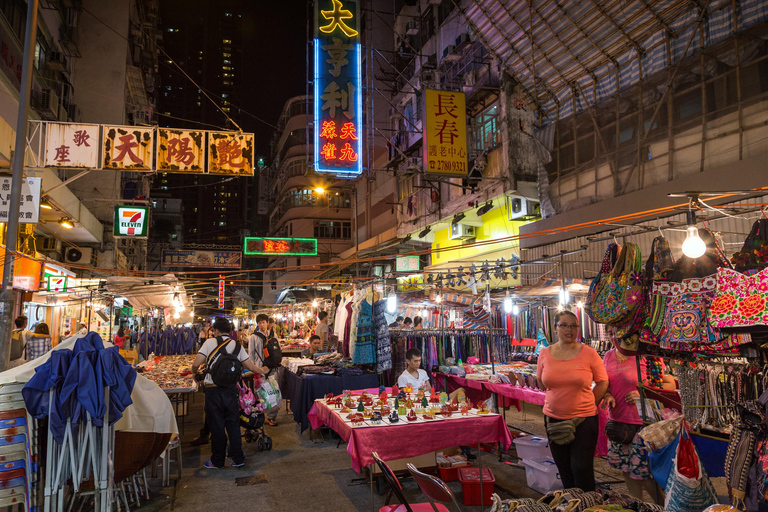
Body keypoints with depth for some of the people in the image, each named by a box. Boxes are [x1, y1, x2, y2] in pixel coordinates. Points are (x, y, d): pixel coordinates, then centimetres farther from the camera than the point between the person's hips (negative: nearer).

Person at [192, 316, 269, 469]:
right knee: (233, 424, 13)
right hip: (231, 389, 3)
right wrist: (263, 370, 25)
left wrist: (195, 372, 10)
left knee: (217, 426, 7)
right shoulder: (237, 346, 5)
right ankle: (238, 459, 19)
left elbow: (195, 364, -13)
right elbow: (251, 367, 6)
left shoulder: (210, 342, -6)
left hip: (213, 389, -3)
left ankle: (217, 461, 20)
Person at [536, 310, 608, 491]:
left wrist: (588, 405, -3)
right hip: (554, 419, 3)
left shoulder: (589, 353, -8)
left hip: (584, 419, -3)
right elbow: (541, 383, 13)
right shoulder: (545, 354, 0)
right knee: (564, 470, 16)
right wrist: (560, 397, 7)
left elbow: (602, 382, 0)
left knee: (582, 470, 2)